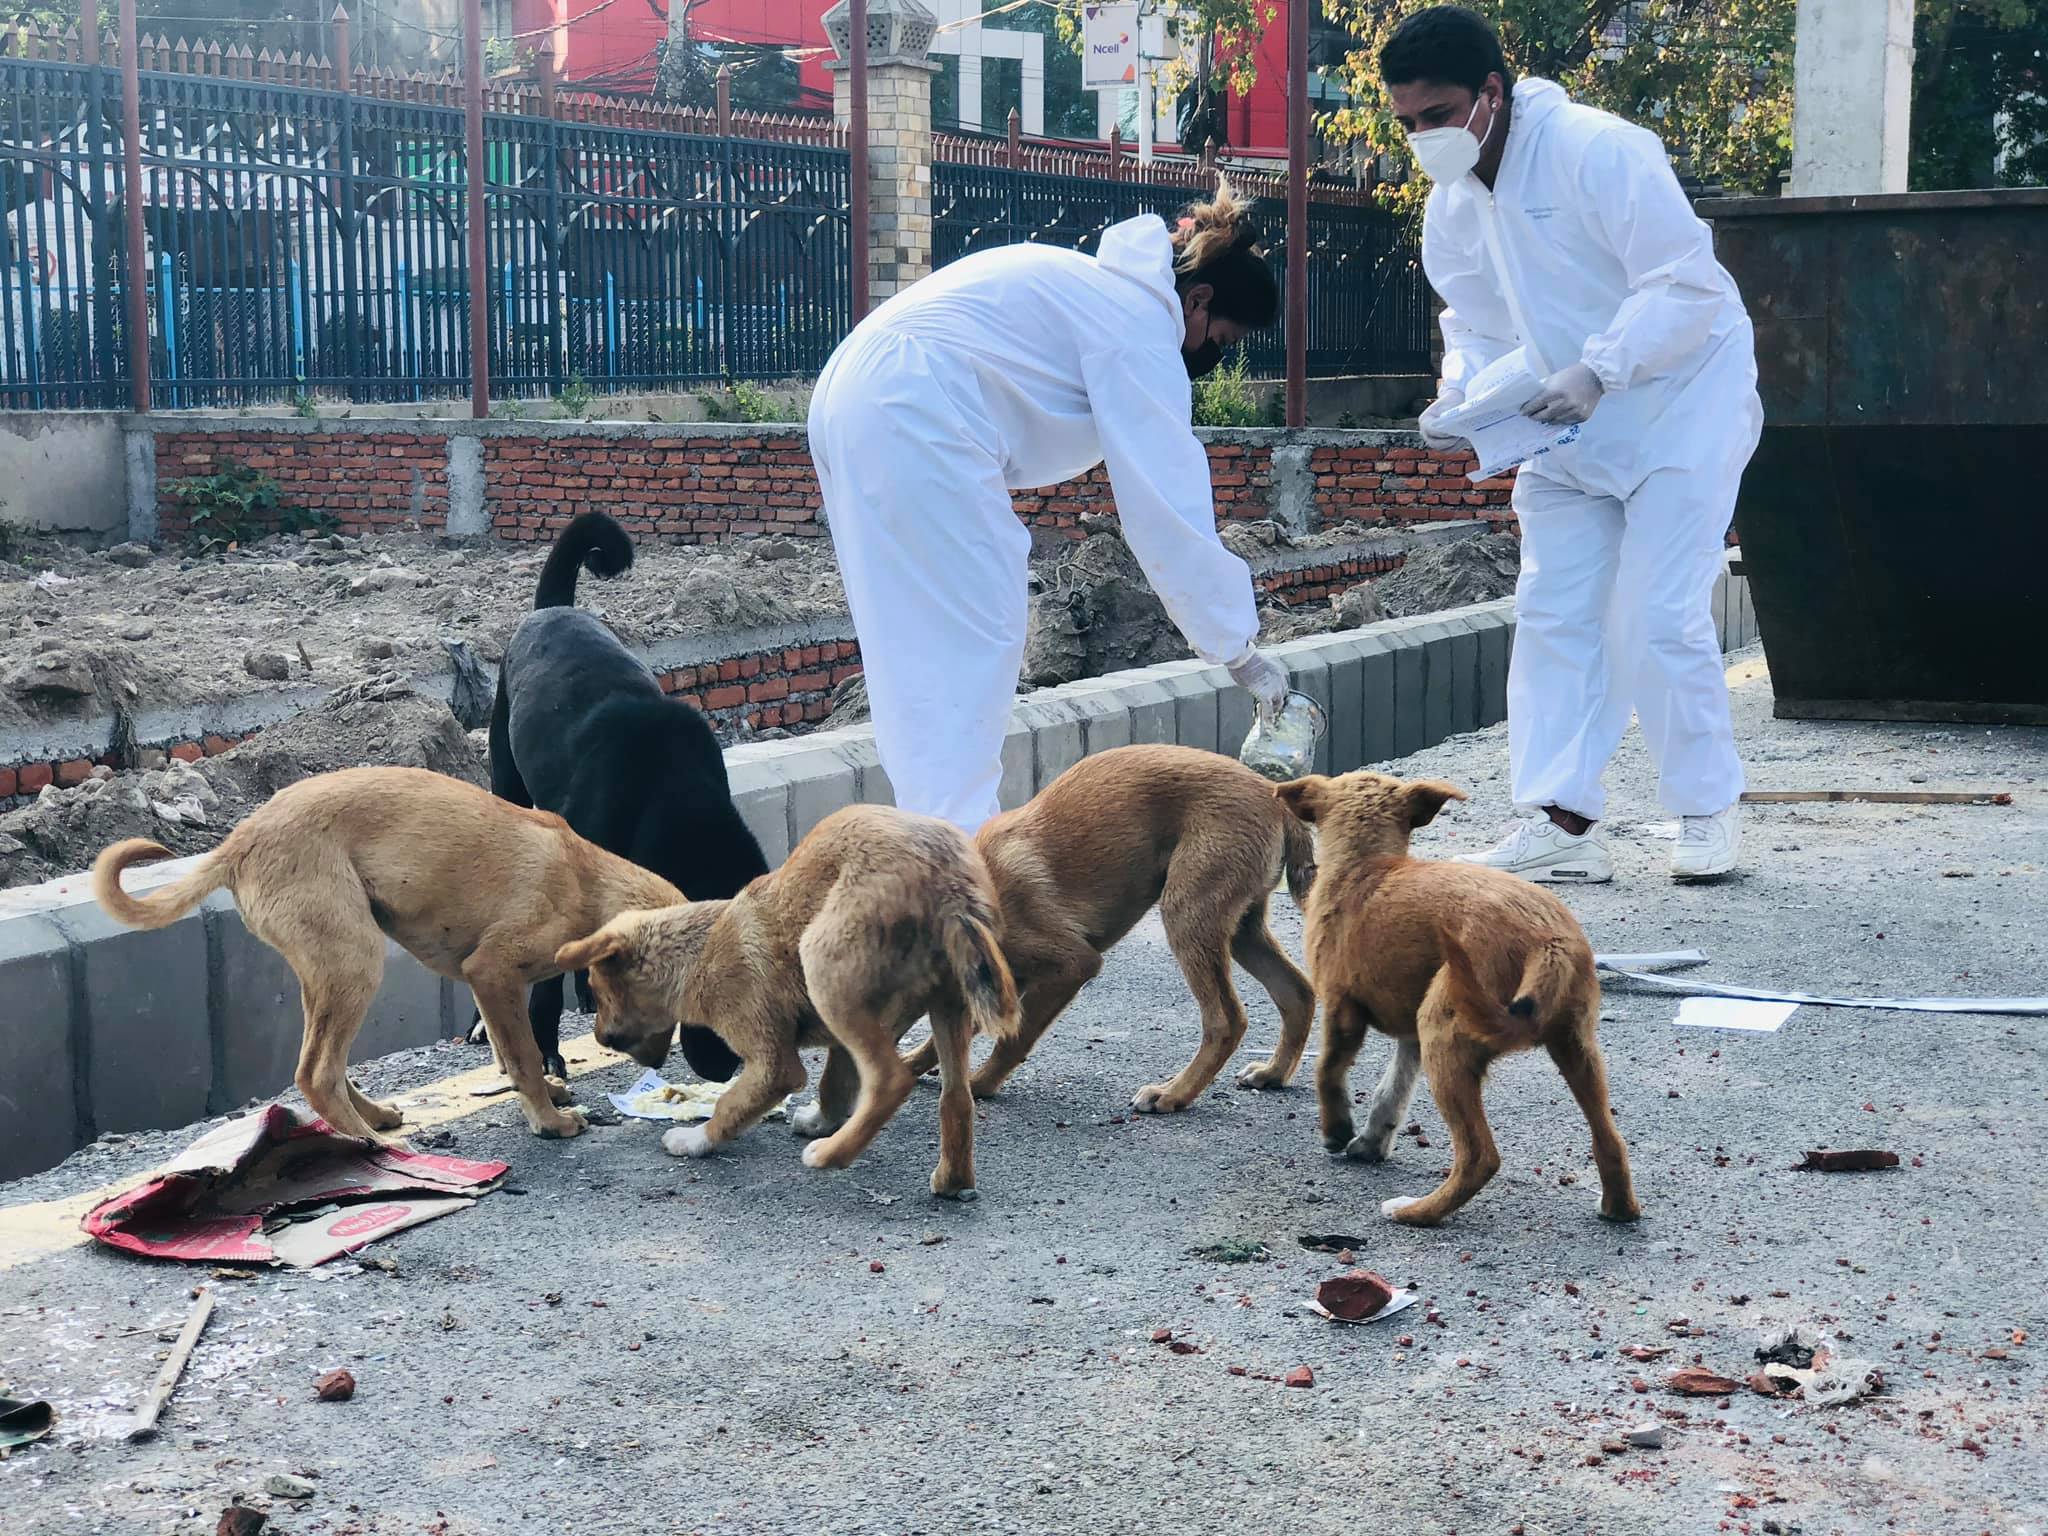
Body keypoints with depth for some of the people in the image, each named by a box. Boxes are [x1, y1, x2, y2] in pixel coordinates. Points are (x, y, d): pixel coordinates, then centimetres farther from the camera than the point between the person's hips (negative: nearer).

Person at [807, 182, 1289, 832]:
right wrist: (1242, 651, -6)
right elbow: (1168, 510, -12)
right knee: (966, 643, -9)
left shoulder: (1098, 286, 21)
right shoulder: (1141, 323, -8)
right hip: (915, 419, -10)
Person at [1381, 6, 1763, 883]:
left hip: (1678, 408, -7)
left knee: (1656, 622, -9)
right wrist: (1457, 399, -12)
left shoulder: (1598, 151, -23)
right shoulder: (1451, 209, 2)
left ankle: (1708, 812, 8)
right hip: (1569, 433, 7)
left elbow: (1686, 284, -25)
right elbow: (1476, 327, 9)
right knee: (1552, 619, 1)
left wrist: (1596, 371, -35)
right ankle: (1558, 824, 4)